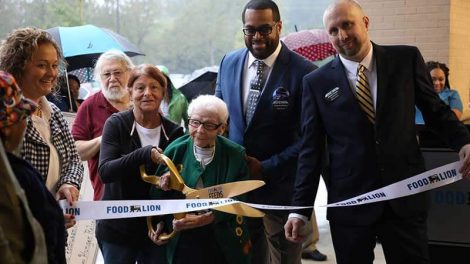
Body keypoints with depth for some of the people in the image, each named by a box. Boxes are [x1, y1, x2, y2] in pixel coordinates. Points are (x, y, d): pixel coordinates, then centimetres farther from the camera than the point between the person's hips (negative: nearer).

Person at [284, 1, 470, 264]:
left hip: (405, 195, 0)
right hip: (348, 203, 0)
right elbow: (311, 149, 2)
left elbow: (435, 108, 11)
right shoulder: (317, 82, 1)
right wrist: (300, 209, -2)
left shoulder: (406, 59, 2)